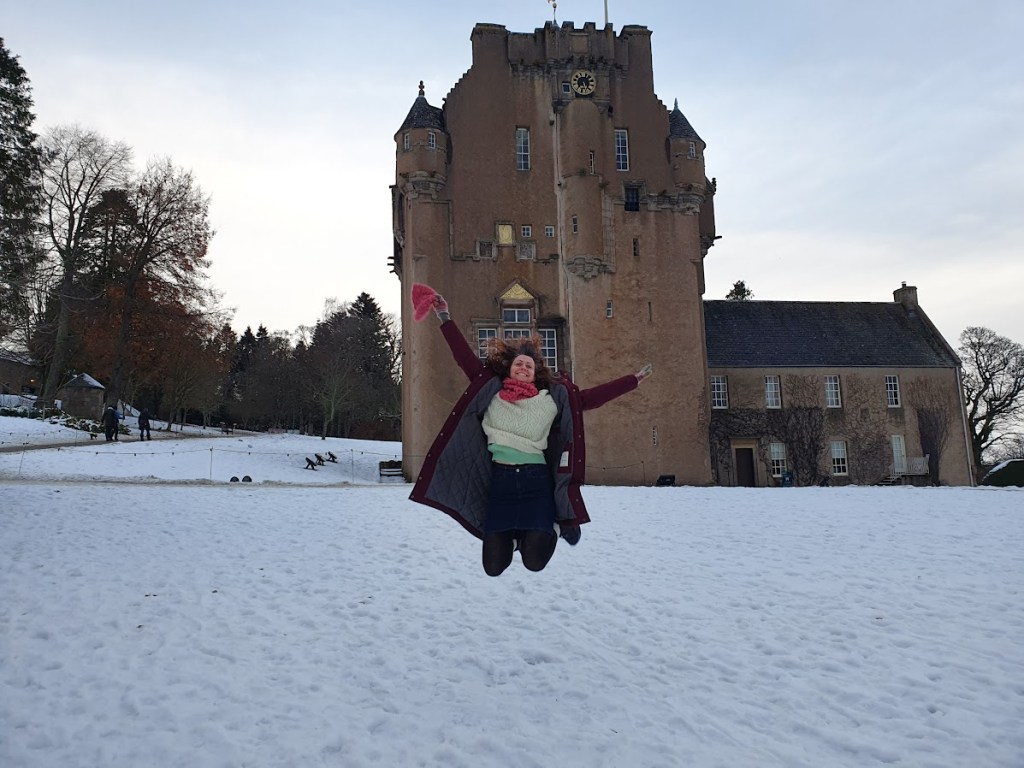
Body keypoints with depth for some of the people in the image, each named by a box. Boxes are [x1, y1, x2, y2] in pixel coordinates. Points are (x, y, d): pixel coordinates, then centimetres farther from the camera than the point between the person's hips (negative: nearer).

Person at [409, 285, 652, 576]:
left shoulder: (554, 397, 5)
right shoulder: (490, 390, 5)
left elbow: (591, 397, 8)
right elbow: (465, 357, 5)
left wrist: (633, 380, 11)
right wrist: (444, 318, 2)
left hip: (536, 481, -1)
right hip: (500, 481, 1)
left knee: (534, 561, -7)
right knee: (493, 566, 0)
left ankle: (553, 527, 26)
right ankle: (511, 537, 35)